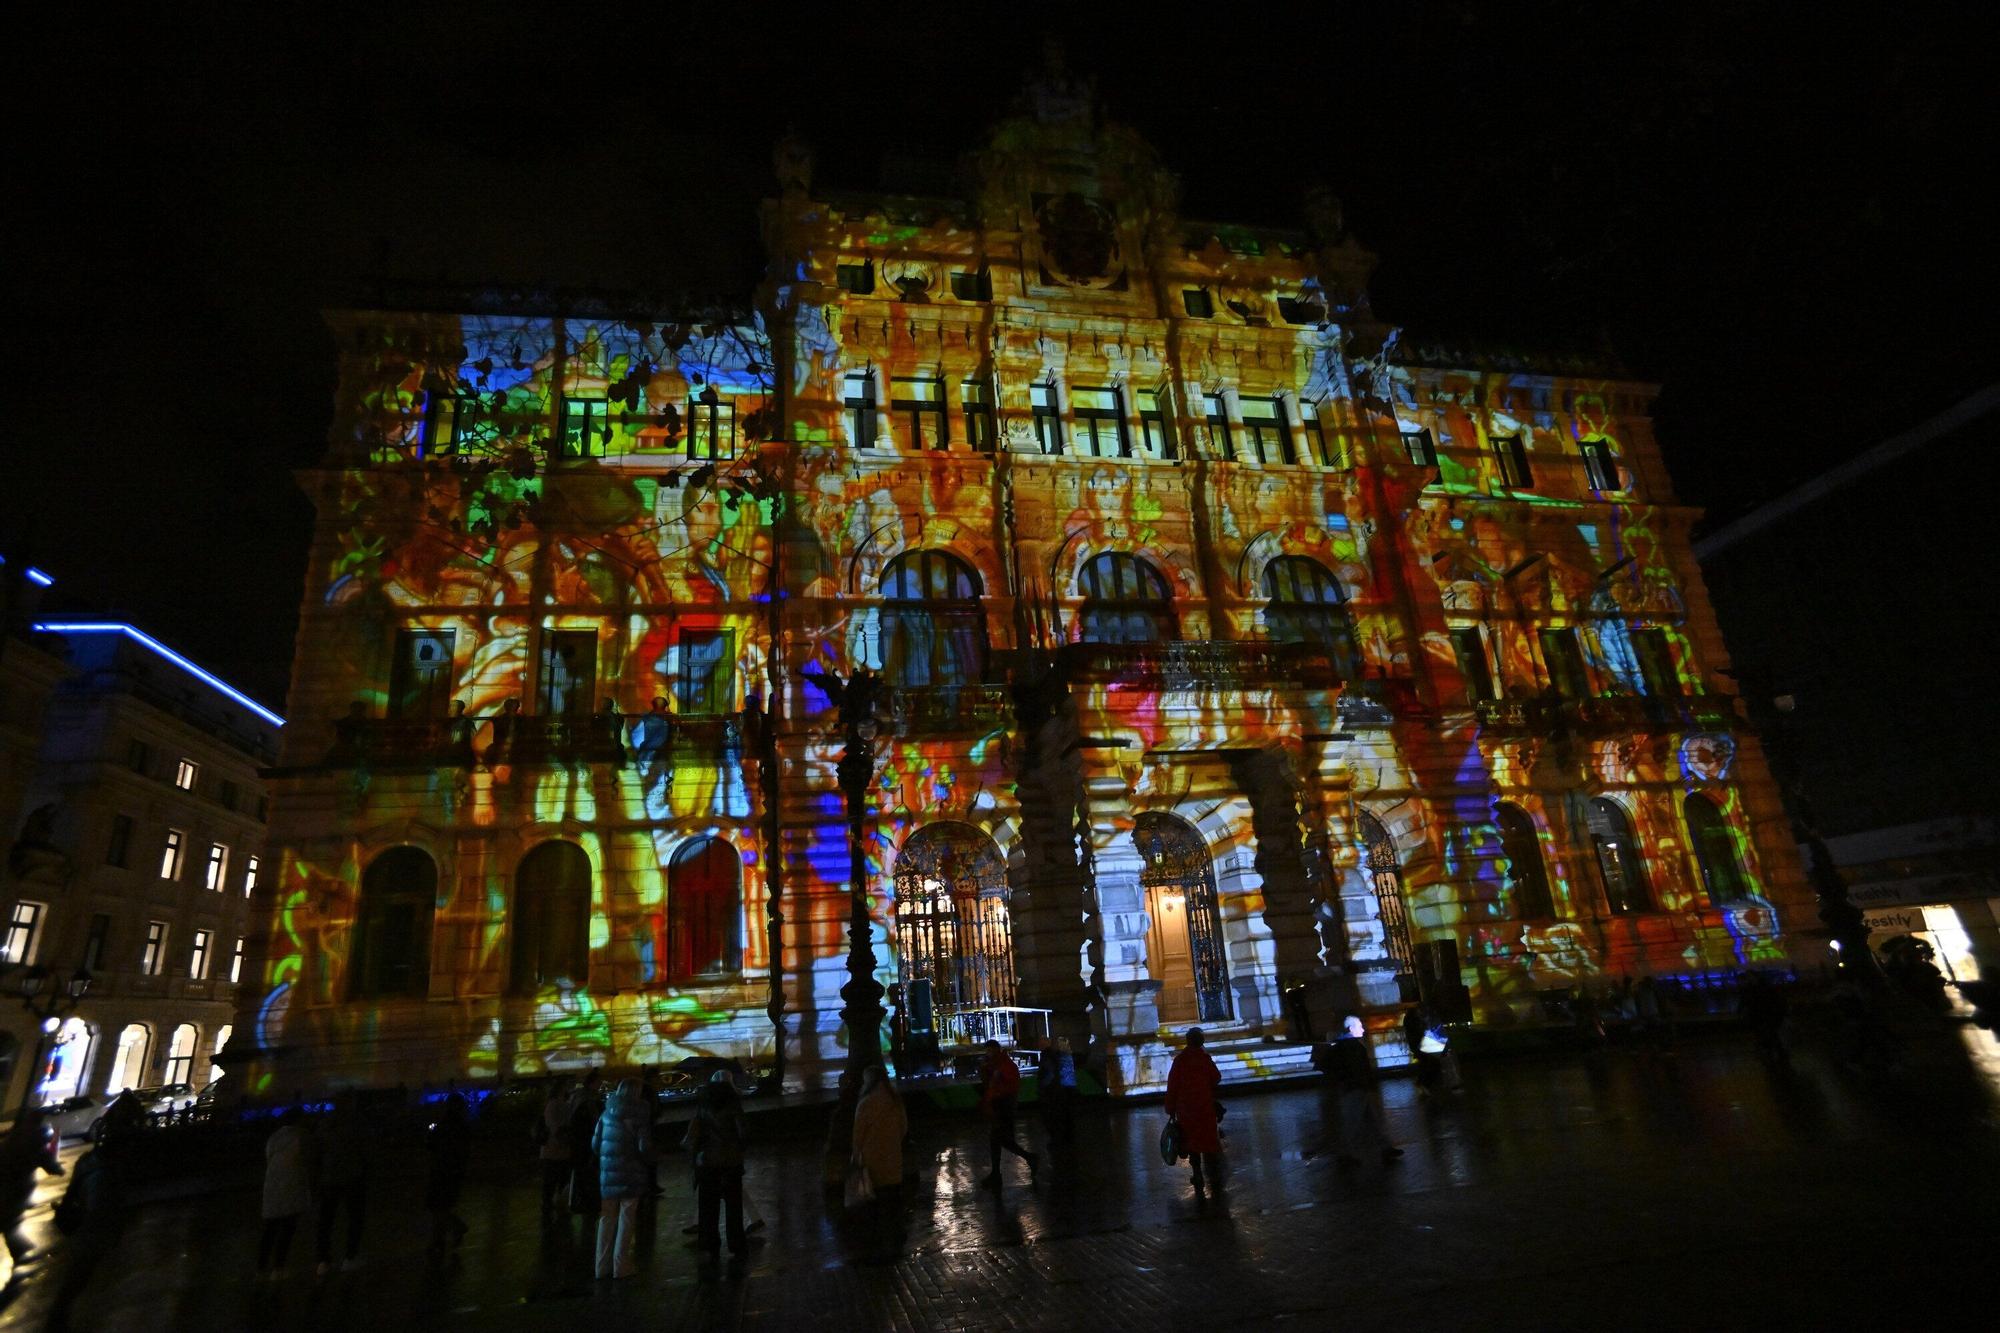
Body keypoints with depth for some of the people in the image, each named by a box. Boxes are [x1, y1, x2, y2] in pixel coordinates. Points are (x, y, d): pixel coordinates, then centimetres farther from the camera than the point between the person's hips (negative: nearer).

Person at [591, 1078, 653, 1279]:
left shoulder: (607, 1113, 2)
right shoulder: (638, 1116, -10)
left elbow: (595, 1143, 6)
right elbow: (644, 1147, -12)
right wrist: (647, 1159, 8)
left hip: (608, 1173, 4)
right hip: (631, 1174, -4)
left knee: (607, 1219, 13)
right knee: (626, 1220, 5)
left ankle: (603, 1266, 19)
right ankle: (620, 1266, 7)